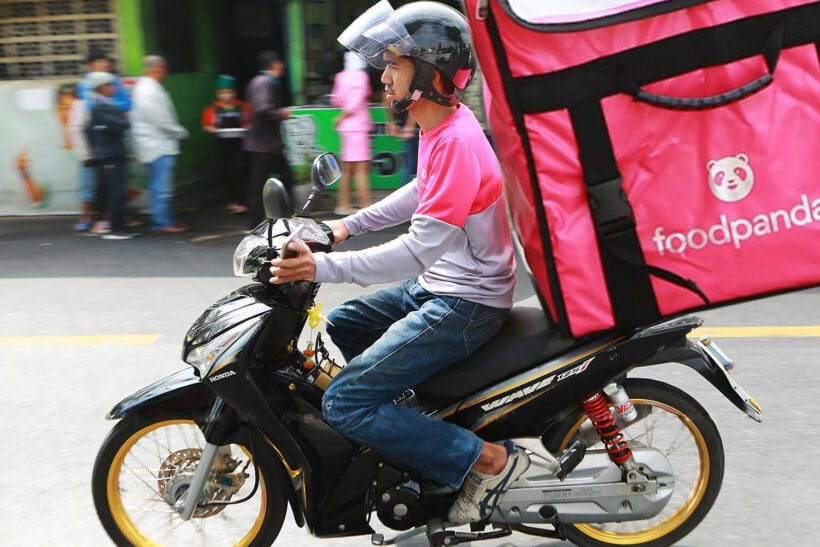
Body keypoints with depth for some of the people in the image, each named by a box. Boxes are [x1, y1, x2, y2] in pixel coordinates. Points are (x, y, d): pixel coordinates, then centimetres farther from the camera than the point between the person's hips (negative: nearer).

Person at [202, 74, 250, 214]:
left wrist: (246, 128, -11)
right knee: (225, 173, 8)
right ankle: (232, 200, 22)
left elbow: (247, 123, 9)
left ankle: (239, 201, -9)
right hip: (222, 144, 2)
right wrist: (215, 130, -14)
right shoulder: (213, 108, 2)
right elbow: (206, 125, 4)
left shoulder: (241, 106, 3)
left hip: (238, 144, -2)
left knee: (237, 171, -9)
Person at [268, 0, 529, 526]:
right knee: (339, 325, 23)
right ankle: (412, 428, 29)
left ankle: (488, 458, -7)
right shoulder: (441, 126, 6)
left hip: (466, 304, -10)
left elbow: (420, 247, -29)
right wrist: (349, 224, 20)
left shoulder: (456, 143, -24)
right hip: (436, 285, 10)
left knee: (344, 403, -13)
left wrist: (323, 267, -31)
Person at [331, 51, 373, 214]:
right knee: (361, 168, -8)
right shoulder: (360, 75, -9)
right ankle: (365, 205, -9)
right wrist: (341, 118, -5)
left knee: (347, 168, 12)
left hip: (346, 126, 8)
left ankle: (343, 205, 16)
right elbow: (356, 102, -15)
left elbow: (336, 100, 14)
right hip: (358, 124, -8)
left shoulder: (341, 76, 11)